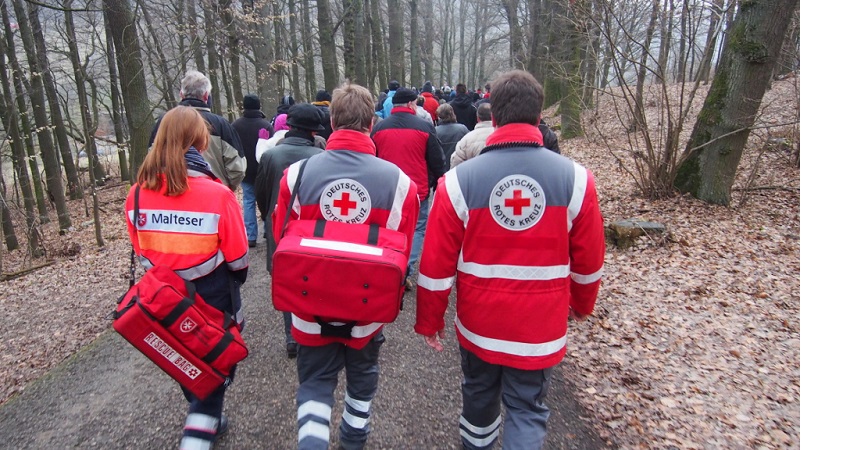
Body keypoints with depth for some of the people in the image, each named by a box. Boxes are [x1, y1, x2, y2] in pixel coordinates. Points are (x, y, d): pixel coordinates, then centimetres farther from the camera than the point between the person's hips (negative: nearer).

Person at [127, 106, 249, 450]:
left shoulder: (137, 194, -8)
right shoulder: (217, 193, -22)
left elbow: (140, 250, 3)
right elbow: (236, 256, -14)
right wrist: (237, 280, 7)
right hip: (212, 298, -5)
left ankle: (205, 419, 45)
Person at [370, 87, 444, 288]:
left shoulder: (378, 128, 4)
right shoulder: (424, 127, -7)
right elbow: (437, 162, -2)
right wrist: (439, 186, 11)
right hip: (418, 190, -3)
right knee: (417, 228, 11)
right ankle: (405, 271, -1)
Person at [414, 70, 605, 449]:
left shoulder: (459, 180, -14)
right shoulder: (575, 178, -10)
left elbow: (436, 265, -10)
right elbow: (589, 261, 0)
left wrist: (429, 321, 4)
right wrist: (582, 303, 19)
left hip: (478, 323, 1)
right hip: (540, 327, 0)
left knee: (479, 396, 26)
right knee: (528, 409, 18)